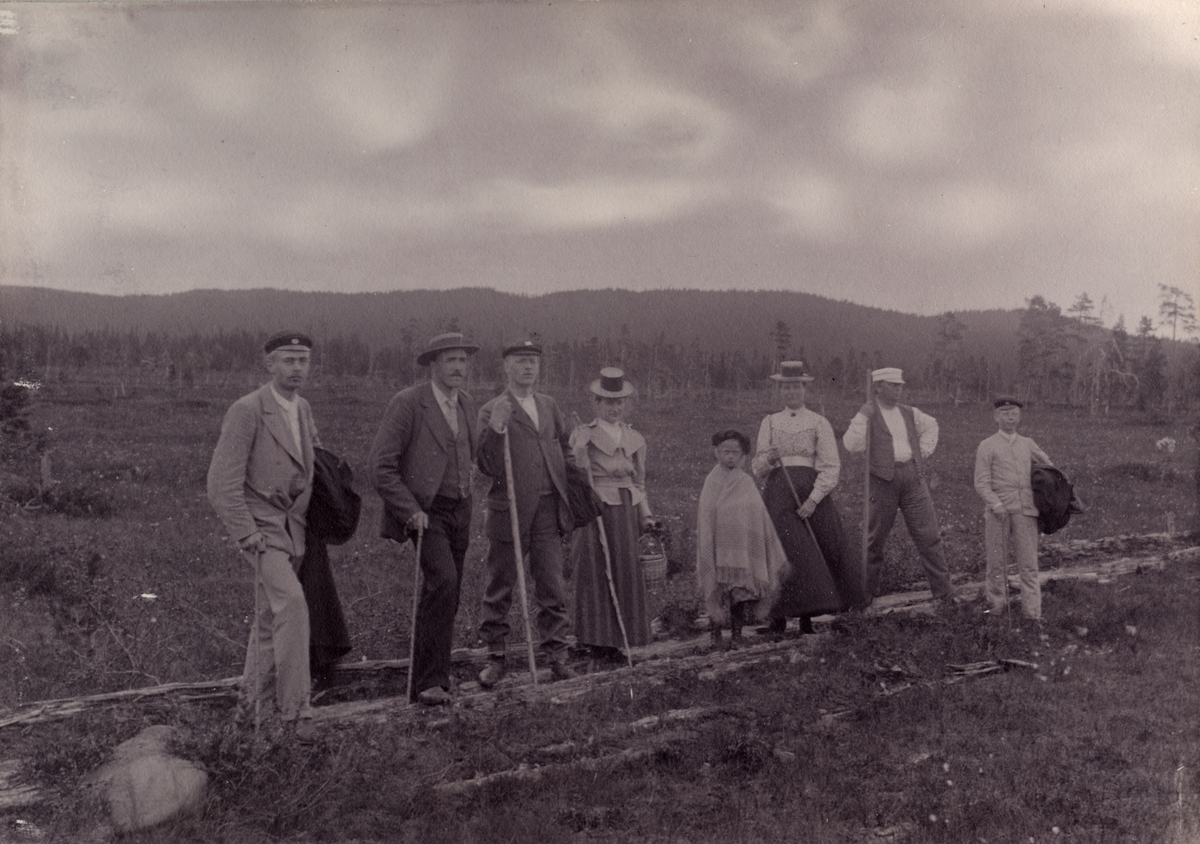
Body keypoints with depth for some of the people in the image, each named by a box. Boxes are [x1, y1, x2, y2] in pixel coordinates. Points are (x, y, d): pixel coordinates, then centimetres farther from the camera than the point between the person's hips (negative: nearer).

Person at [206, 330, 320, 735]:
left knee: (269, 618, 12)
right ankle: (295, 707, -15)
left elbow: (317, 457, 29)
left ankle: (255, 700, 25)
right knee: (291, 603, -20)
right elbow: (223, 484, -15)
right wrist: (247, 535, -17)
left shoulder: (303, 410, 10)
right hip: (261, 524, -7)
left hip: (292, 526, 7)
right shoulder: (247, 411, -13)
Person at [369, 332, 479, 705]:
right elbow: (381, 467, -13)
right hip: (424, 511, -7)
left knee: (447, 596, 9)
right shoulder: (407, 403, -10)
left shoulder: (467, 405, 12)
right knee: (443, 581, -22)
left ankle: (431, 675, 22)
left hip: (460, 511, 7)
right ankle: (429, 681, -13)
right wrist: (410, 511, -16)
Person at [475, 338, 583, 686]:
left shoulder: (549, 406, 16)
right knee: (500, 588, 5)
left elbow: (564, 447, 31)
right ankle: (495, 657, 17)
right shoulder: (491, 411, -2)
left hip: (548, 508, 4)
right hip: (508, 509, -4)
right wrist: (495, 429, -23)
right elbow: (487, 467, -11)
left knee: (553, 587, 3)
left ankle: (557, 656, 11)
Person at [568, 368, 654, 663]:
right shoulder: (582, 435, 1)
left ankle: (620, 636, 15)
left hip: (625, 513, 4)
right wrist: (580, 448, -18)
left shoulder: (635, 439, 14)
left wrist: (646, 515, 10)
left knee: (625, 571, 5)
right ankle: (597, 638, 5)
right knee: (594, 571, -3)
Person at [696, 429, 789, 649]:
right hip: (721, 549, -3)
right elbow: (705, 520, -1)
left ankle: (736, 634, 13)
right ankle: (716, 633, 9)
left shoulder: (746, 482, 8)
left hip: (744, 549, 3)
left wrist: (776, 553, 11)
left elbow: (762, 517, 11)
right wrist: (707, 554, -7)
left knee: (742, 592, 3)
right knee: (720, 588, -2)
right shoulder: (713, 482, 0)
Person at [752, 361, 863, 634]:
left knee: (821, 552, -3)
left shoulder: (819, 423, 8)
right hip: (778, 491, 1)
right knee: (783, 551, -11)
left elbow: (831, 468, 1)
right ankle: (779, 619, -7)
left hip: (813, 491, -1)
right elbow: (757, 469, 14)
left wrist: (813, 500, -12)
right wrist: (768, 459, -10)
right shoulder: (769, 423, 16)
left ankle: (806, 617, 8)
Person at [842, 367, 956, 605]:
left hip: (913, 477, 4)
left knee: (928, 536, 2)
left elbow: (931, 425, 33)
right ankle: (867, 592, 17)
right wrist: (864, 419, -17)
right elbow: (851, 445, -15)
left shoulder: (908, 413, 13)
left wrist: (923, 452, 20)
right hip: (884, 479, -4)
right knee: (875, 538, 4)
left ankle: (943, 590, 9)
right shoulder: (868, 413, -1)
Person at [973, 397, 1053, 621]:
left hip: (1025, 510, 2)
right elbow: (981, 483, -3)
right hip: (998, 511, -2)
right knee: (997, 562, 5)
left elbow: (1047, 464, 30)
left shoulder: (1028, 444, 15)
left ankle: (1033, 612, 3)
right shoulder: (987, 447, 4)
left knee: (1029, 563, -1)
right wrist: (996, 503, -17)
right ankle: (997, 606, 19)